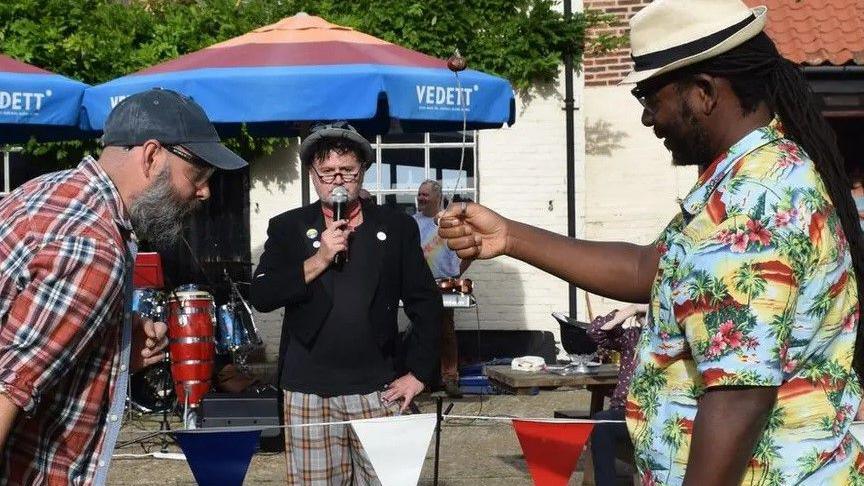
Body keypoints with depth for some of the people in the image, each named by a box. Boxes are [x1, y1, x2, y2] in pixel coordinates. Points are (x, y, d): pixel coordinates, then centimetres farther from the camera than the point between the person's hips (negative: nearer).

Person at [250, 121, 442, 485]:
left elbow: (426, 304, 7)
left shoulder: (397, 227, 6)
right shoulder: (287, 228, 6)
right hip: (309, 393, 0)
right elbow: (260, 297, -4)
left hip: (379, 391, 0)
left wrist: (419, 374, 0)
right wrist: (319, 259, -12)